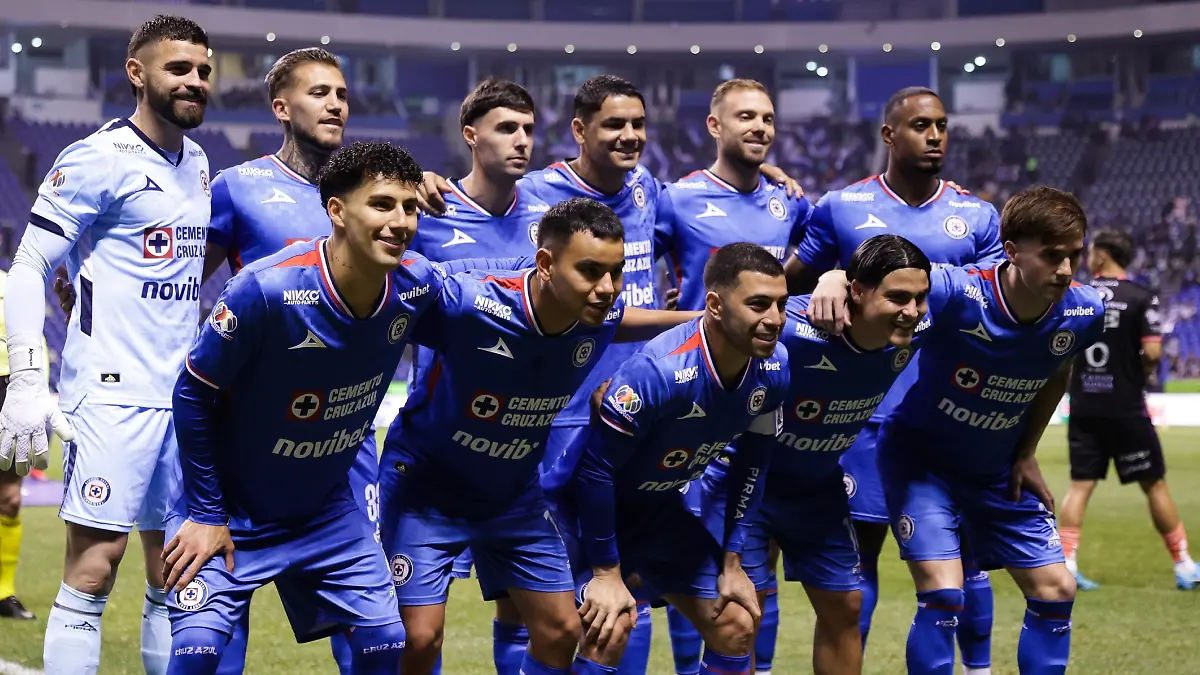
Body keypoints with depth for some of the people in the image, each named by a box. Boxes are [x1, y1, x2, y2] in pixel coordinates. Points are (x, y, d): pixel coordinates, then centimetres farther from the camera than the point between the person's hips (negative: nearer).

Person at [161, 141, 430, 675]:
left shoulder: (418, 286, -14)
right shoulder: (264, 290, -29)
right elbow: (192, 394, -17)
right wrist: (206, 514, -14)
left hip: (327, 511, 5)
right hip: (233, 509, -5)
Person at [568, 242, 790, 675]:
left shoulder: (773, 370, -13)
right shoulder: (658, 371, -34)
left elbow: (750, 467, 2)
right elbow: (594, 468, -26)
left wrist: (731, 565, 3)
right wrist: (606, 572, -21)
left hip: (662, 510, 7)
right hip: (595, 507, -7)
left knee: (737, 627, 4)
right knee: (609, 629, -24)